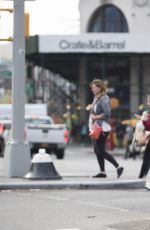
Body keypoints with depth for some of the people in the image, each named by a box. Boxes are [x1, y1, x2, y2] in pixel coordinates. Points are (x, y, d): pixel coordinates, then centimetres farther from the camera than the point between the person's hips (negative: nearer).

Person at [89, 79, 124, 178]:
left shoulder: (104, 99, -15)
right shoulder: (96, 98, 13)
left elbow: (107, 114, -25)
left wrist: (95, 117, -15)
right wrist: (91, 122, 5)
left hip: (102, 129, -9)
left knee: (101, 151, -8)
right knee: (97, 151, 11)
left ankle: (118, 167, -3)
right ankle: (102, 172, 17)